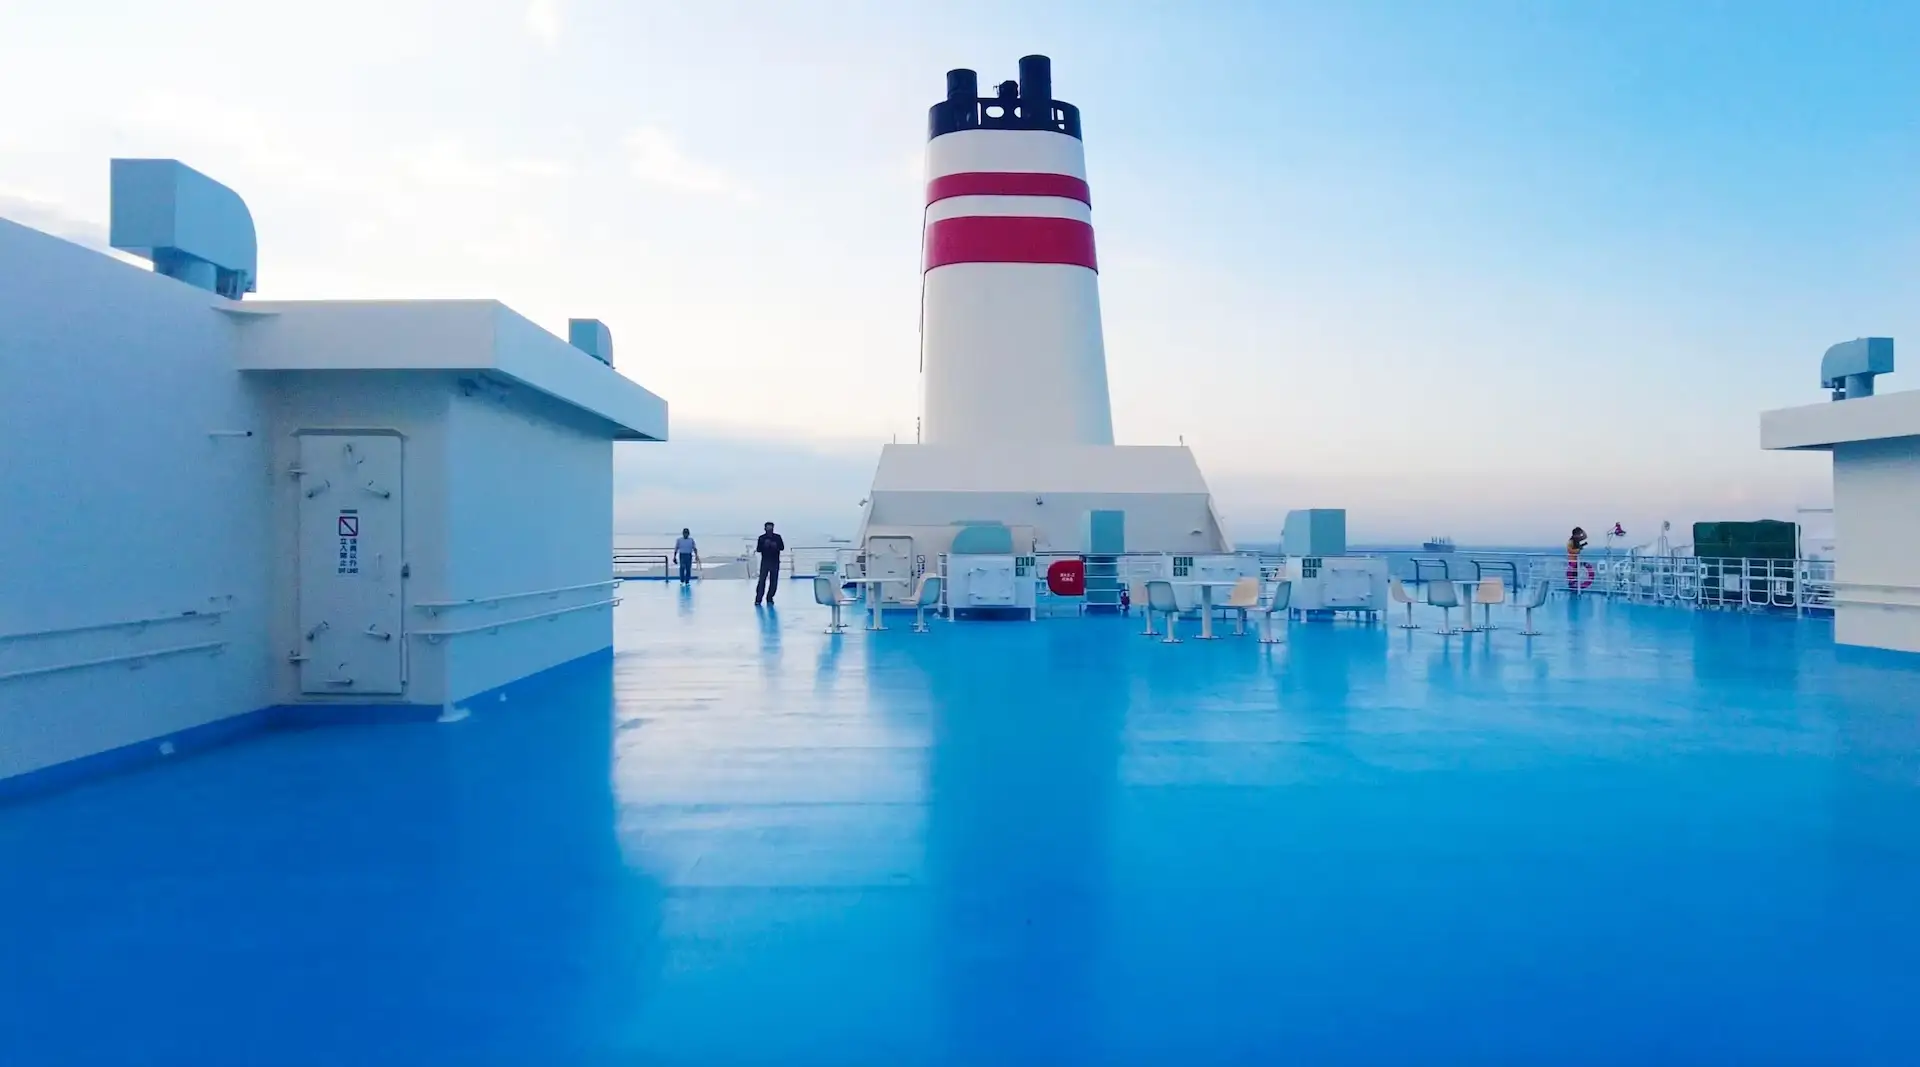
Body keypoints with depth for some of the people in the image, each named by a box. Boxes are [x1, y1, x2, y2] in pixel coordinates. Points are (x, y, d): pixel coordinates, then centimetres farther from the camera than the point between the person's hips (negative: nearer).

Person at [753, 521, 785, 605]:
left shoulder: (777, 537, 4)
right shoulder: (762, 538, 1)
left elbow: (782, 547, 0)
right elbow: (758, 549, -3)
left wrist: (776, 545, -18)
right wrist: (764, 545, -19)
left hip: (775, 562, 2)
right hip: (765, 562, -2)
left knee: (774, 582, 3)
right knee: (762, 581, -8)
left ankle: (769, 598, 15)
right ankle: (758, 599, -8)